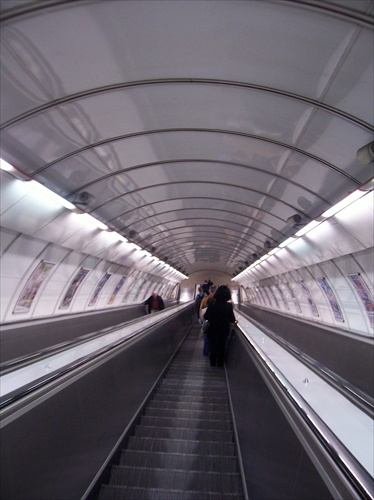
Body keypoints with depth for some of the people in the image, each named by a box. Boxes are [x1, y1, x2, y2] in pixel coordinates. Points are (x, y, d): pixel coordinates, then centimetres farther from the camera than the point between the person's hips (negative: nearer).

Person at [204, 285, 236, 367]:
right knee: (222, 346, 20)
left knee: (213, 346, 21)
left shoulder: (212, 304, -19)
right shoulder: (229, 305, -20)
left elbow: (206, 317, -16)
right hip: (224, 330, 0)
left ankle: (212, 363, 34)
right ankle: (220, 363, 34)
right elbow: (232, 319, -14)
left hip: (213, 329, 0)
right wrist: (235, 321, 8)